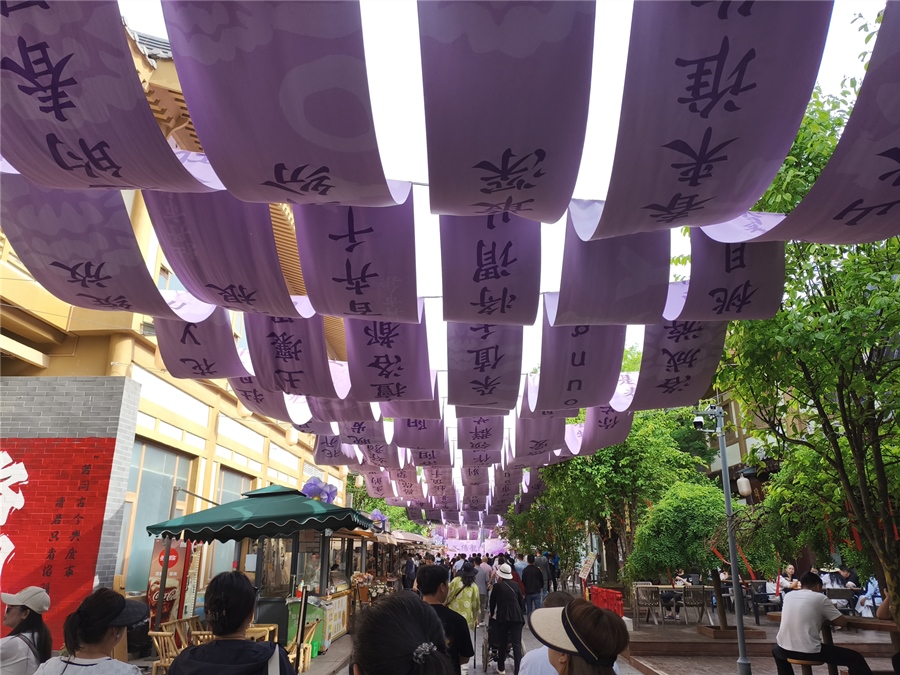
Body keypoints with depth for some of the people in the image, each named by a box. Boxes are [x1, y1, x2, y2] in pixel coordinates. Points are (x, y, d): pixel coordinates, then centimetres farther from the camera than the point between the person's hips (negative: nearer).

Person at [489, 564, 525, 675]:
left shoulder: (497, 586, 3)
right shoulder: (516, 585, 10)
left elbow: (492, 602, 13)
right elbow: (521, 600, 15)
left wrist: (492, 614, 30)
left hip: (503, 617, -2)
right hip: (517, 616, 2)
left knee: (502, 644, 14)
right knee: (517, 644, 0)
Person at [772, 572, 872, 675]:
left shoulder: (788, 596, 15)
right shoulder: (820, 597, 2)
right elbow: (843, 622, 6)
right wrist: (825, 617, 25)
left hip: (784, 650, 5)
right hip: (810, 651, -4)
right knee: (855, 658, 11)